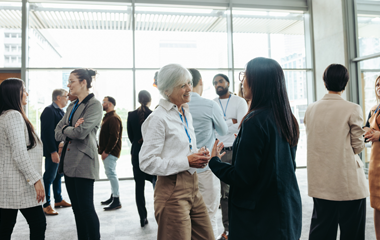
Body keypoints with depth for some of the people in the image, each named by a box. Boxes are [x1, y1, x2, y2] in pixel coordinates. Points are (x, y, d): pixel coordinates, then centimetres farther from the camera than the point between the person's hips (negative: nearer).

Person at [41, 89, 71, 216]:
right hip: (53, 151, -9)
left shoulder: (61, 111, 16)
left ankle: (58, 200, 29)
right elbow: (47, 133, -19)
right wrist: (53, 151, -22)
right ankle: (46, 205, 9)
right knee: (49, 177, -1)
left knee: (58, 175, 17)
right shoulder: (49, 110, -12)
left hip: (61, 150, 9)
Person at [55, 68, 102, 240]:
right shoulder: (72, 106, 16)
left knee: (86, 207, -2)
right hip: (69, 161, 8)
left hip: (84, 162, -8)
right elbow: (57, 133, 9)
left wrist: (65, 129, -2)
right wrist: (71, 129, -11)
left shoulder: (94, 104, -9)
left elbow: (82, 131, -20)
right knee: (76, 207, 15)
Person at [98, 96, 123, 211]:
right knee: (110, 173, 16)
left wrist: (106, 151, -20)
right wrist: (102, 149, 15)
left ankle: (117, 201, -4)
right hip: (107, 151, 11)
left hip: (111, 152, -11)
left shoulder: (113, 118, -15)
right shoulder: (107, 117, 20)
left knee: (111, 173, -9)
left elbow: (114, 137, -22)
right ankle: (113, 196, 27)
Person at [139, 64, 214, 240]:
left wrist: (199, 156, 1)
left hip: (192, 185, 8)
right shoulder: (159, 118, -14)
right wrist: (186, 161, -18)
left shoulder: (186, 114, 11)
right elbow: (147, 163, -17)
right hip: (172, 190, -8)